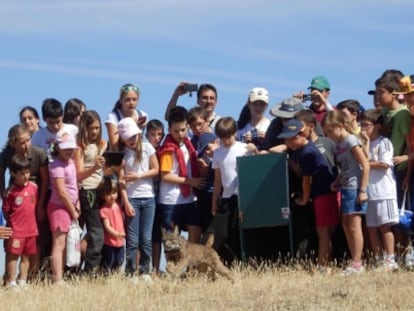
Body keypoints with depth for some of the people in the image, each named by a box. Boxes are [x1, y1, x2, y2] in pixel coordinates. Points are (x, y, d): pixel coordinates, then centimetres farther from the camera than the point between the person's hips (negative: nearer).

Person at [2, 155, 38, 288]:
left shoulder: (33, 187, 2)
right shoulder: (11, 191, -12)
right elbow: (5, 211, -7)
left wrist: (33, 224, 11)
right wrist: (12, 224, -6)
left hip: (31, 229, 5)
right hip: (16, 231, -5)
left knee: (26, 256, 12)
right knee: (13, 255, 0)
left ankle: (22, 281, 22)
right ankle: (11, 282, 7)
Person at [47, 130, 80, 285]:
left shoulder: (71, 162, 11)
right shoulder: (57, 165, -16)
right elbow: (61, 192, -18)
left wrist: (77, 205, 4)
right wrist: (73, 211, -11)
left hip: (69, 207, 9)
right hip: (59, 207, -9)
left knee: (64, 245, 11)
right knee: (59, 244, -10)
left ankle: (60, 278, 15)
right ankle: (57, 280, -12)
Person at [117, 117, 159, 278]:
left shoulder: (147, 147, 3)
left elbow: (156, 169, 3)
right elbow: (121, 180, -5)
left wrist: (138, 176, -11)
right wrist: (126, 203, -12)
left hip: (148, 198, 2)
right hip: (131, 198, -2)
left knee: (146, 238, 3)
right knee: (132, 239, -3)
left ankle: (145, 271, 9)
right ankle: (130, 273, 0)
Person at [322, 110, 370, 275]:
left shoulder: (351, 141, -12)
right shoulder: (339, 144, 13)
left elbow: (365, 165, -15)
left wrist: (363, 190, -18)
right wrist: (337, 182, 5)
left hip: (355, 188, -9)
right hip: (345, 188, 9)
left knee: (354, 226, -7)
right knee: (346, 225, 11)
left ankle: (357, 264, -4)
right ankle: (355, 262, 16)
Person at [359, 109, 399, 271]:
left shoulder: (384, 142, -3)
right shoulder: (364, 143, 14)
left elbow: (385, 164, -12)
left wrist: (367, 164, -4)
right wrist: (366, 142, -4)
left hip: (384, 190, -6)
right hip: (368, 192, 6)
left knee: (384, 226, -6)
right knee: (371, 227, 6)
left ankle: (390, 260, -3)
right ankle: (379, 260, 13)